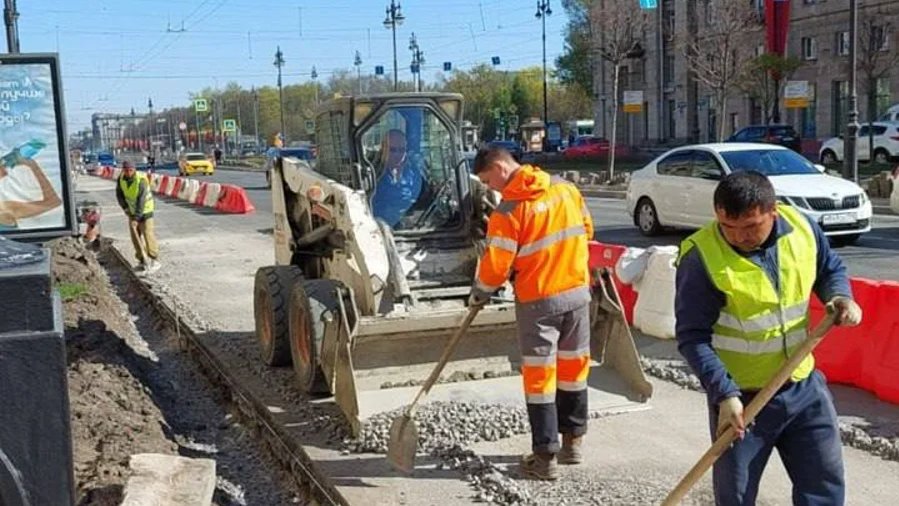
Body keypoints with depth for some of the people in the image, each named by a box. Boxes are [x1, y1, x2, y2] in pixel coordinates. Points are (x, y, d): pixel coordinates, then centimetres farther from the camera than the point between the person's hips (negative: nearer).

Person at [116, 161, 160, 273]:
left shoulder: (141, 180, -29)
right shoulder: (121, 178, -11)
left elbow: (142, 200, -32)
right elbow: (119, 194, 0)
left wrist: (136, 217, -35)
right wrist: (125, 207, -13)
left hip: (145, 210, -5)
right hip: (132, 210, 5)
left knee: (148, 235, -7)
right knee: (135, 235, 2)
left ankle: (154, 261, 4)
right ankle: (142, 261, 11)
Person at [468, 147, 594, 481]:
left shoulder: (509, 210, -16)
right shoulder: (567, 189, 2)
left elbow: (495, 265, -15)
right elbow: (586, 229, 13)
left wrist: (479, 296, 3)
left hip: (538, 300, -6)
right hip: (578, 292, 6)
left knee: (539, 374, 3)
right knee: (573, 365, 16)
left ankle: (545, 457, 6)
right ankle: (573, 441, 28)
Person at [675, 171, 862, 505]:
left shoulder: (802, 227, -8)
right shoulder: (701, 256, -23)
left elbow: (830, 268, 13)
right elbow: (692, 337, -19)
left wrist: (840, 296, -9)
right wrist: (725, 394, -27)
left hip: (804, 386, 4)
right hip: (742, 396, -4)